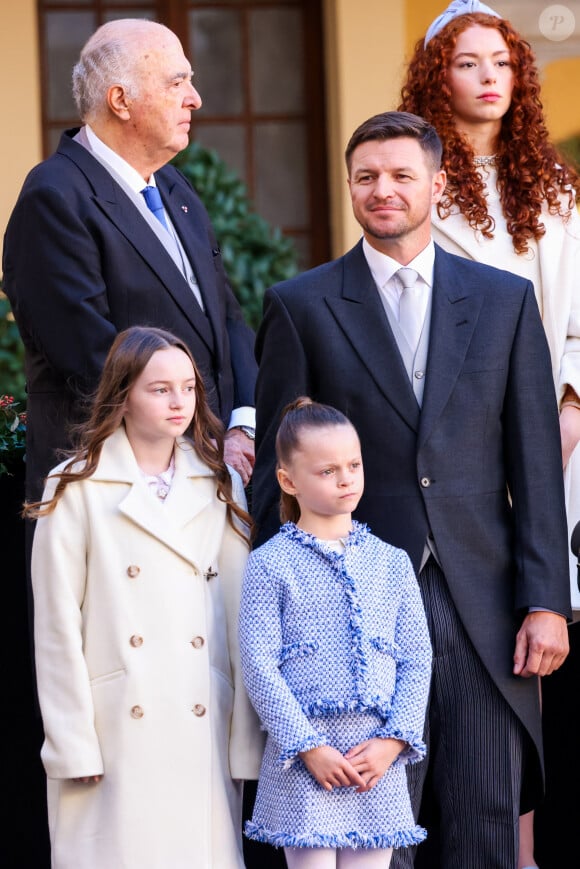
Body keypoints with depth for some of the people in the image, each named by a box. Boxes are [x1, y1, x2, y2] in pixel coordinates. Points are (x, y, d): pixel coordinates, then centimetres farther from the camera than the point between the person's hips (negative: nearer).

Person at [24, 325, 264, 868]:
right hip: (116, 735, -3)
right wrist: (74, 743, -8)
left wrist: (245, 740, 4)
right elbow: (57, 626, -2)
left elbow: (243, 616, 9)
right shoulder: (76, 490, 0)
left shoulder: (220, 487, 12)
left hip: (203, 731, 3)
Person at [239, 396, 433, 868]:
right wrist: (308, 747, -12)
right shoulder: (269, 564, -1)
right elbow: (259, 666, -6)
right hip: (304, 759, -3)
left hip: (378, 758, 3)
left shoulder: (392, 563, 10)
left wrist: (394, 740, -5)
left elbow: (417, 661, 8)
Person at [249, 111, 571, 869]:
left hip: (482, 608, 2)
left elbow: (535, 465, 6)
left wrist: (546, 603, -1)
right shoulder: (300, 308, 5)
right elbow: (274, 475, 5)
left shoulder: (505, 301, 9)